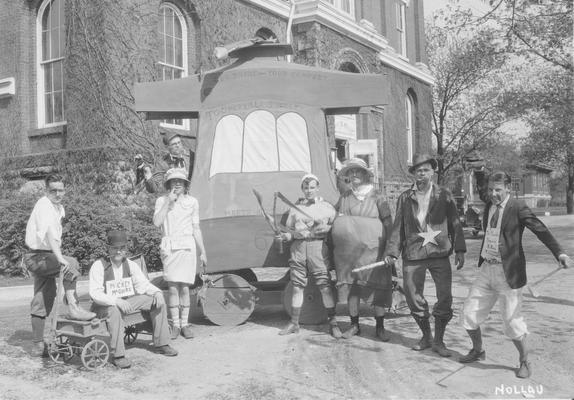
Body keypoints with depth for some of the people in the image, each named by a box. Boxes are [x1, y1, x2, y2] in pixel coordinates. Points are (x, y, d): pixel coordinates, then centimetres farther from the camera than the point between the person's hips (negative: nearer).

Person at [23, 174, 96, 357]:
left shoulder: (59, 208, 10)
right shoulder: (43, 206, -19)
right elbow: (49, 233, -35)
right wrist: (61, 259, -46)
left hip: (45, 258, 9)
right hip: (37, 257, -9)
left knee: (43, 301, 12)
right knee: (72, 264, -30)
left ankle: (38, 345, 20)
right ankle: (73, 308, -28)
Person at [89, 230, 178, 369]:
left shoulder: (131, 265, 3)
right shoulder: (99, 266, -14)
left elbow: (143, 284, 4)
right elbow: (95, 293, -21)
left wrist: (157, 292, -18)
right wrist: (116, 301, -36)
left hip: (127, 301, 6)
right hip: (105, 305, -6)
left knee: (158, 300, -7)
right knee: (114, 310, -40)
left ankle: (161, 344, -2)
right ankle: (117, 355, -34)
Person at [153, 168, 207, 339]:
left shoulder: (192, 202, 11)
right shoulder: (161, 201, 7)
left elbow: (196, 229, 14)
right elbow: (157, 222, -8)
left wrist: (203, 252, 12)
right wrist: (168, 202, -10)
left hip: (187, 246, 1)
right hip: (169, 246, 0)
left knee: (184, 287, -1)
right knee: (172, 287, -3)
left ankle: (185, 324, 8)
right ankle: (175, 325, 5)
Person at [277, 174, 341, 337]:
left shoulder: (326, 207, 11)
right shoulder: (295, 207, 16)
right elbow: (289, 230, 18)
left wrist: (325, 228, -12)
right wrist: (286, 235, -4)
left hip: (318, 246, -2)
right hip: (298, 247, 3)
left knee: (325, 285, -7)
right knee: (297, 287, 6)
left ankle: (333, 323, 1)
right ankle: (294, 323, 16)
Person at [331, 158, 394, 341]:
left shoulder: (376, 197, 1)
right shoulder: (344, 197, 10)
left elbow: (388, 223, 2)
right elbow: (333, 215, 22)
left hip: (372, 248, -3)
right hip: (349, 249, 3)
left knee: (377, 286, -1)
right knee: (351, 286, 6)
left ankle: (380, 327, 10)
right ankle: (354, 325, 19)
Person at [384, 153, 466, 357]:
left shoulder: (444, 195, 5)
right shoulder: (405, 198, 7)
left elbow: (455, 223, 6)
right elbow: (398, 227, 9)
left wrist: (460, 250, -1)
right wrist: (392, 252, 3)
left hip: (439, 253, -1)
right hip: (413, 255, 1)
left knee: (445, 298, -2)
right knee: (414, 298, 6)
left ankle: (438, 341, 16)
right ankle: (426, 336, 29)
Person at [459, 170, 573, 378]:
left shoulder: (518, 207, -9)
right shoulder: (490, 204, 8)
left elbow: (540, 229, -17)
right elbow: (481, 188, 29)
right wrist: (478, 170, 15)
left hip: (508, 273, -6)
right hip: (486, 269, 6)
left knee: (512, 320, -1)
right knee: (469, 314, 9)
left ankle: (524, 362, 23)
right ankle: (477, 350, 33)